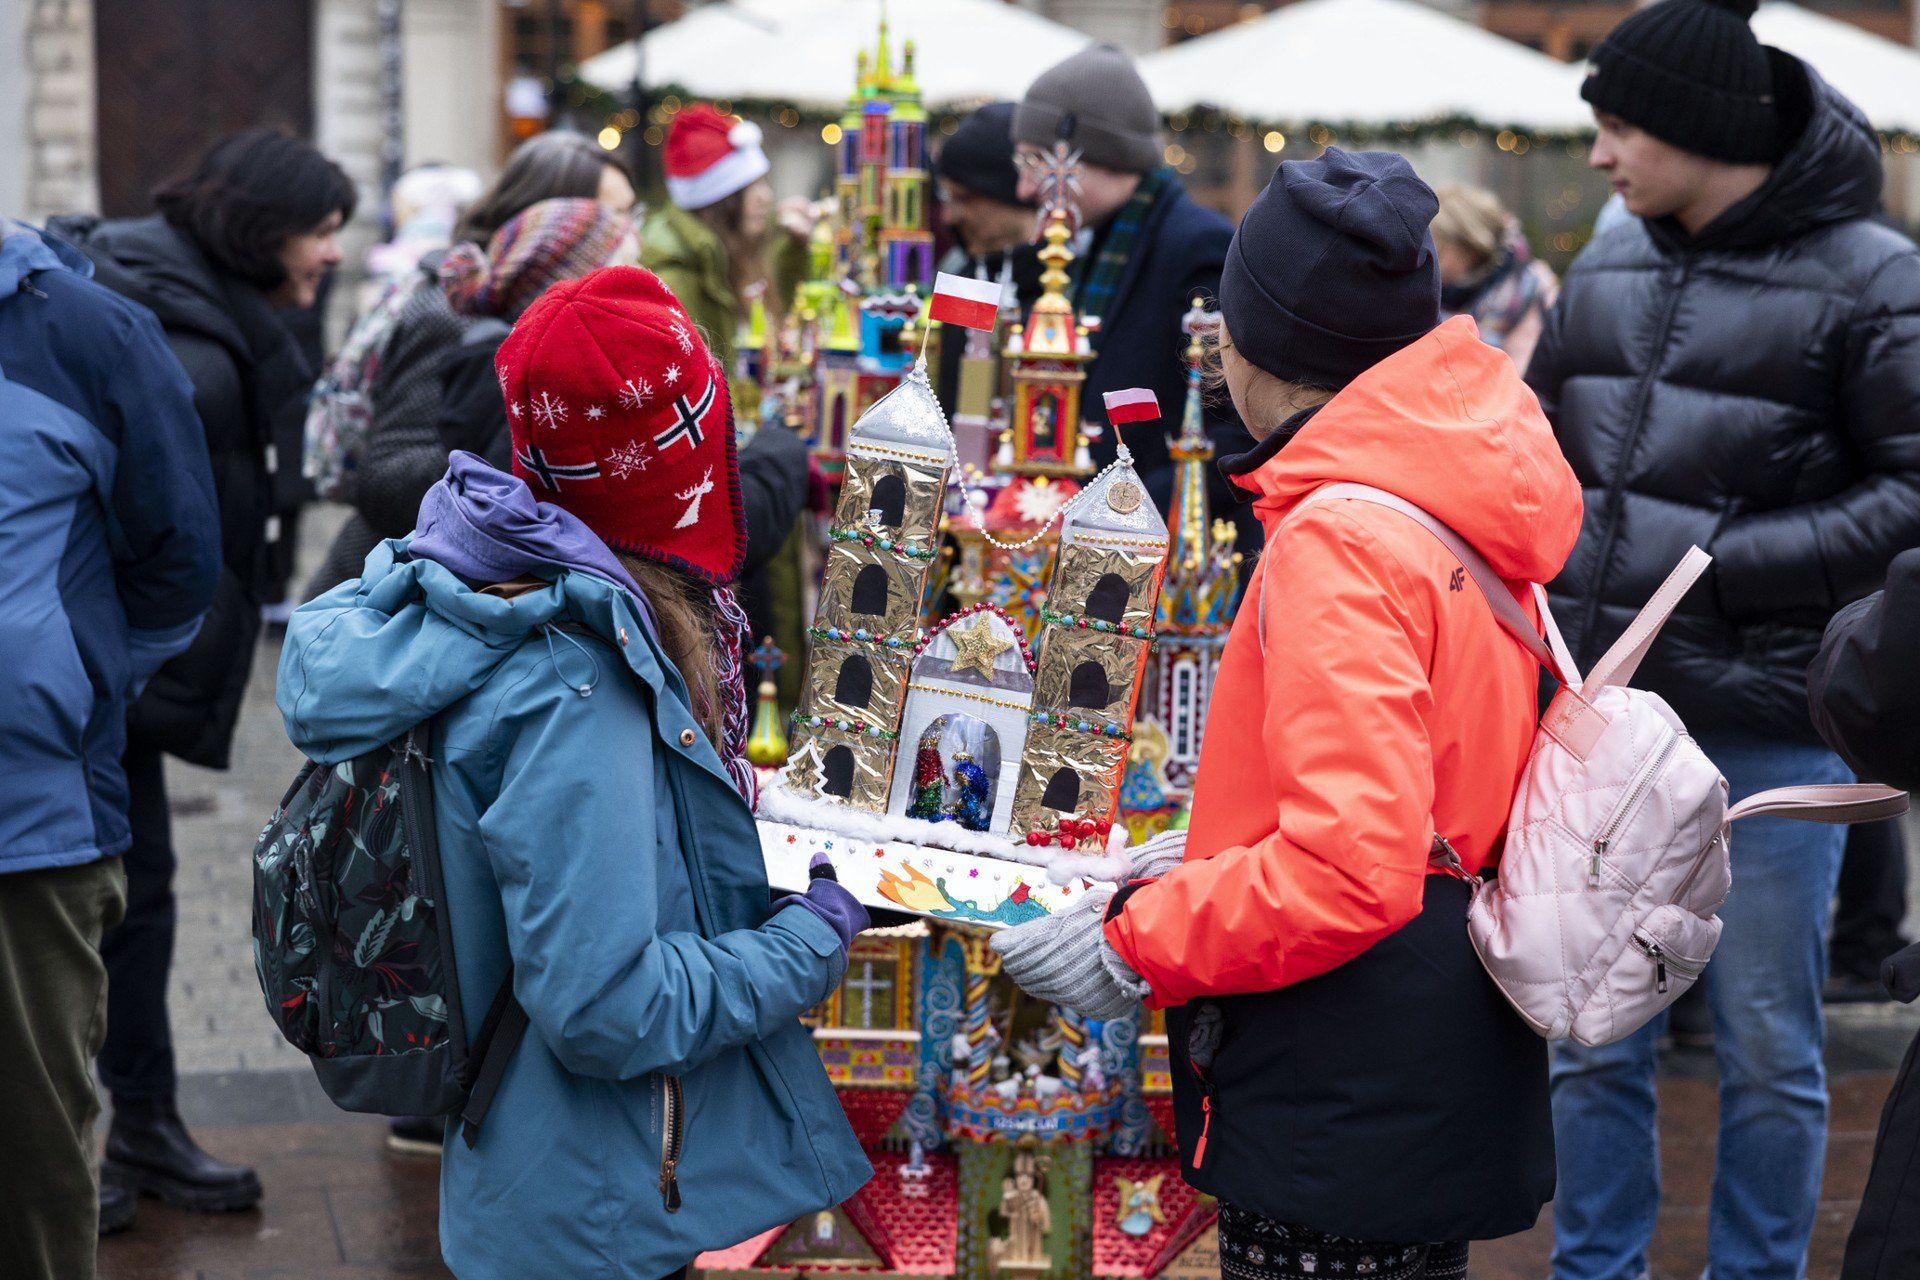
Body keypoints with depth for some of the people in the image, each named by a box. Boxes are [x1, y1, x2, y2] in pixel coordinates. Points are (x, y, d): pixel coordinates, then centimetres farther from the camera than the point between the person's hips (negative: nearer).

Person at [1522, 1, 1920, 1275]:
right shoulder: (1611, 265, 8)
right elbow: (1544, 451, 19)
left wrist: (1729, 563, -16)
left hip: (1767, 730, -4)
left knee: (1768, 1047, 7)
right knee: (1594, 1037, 12)